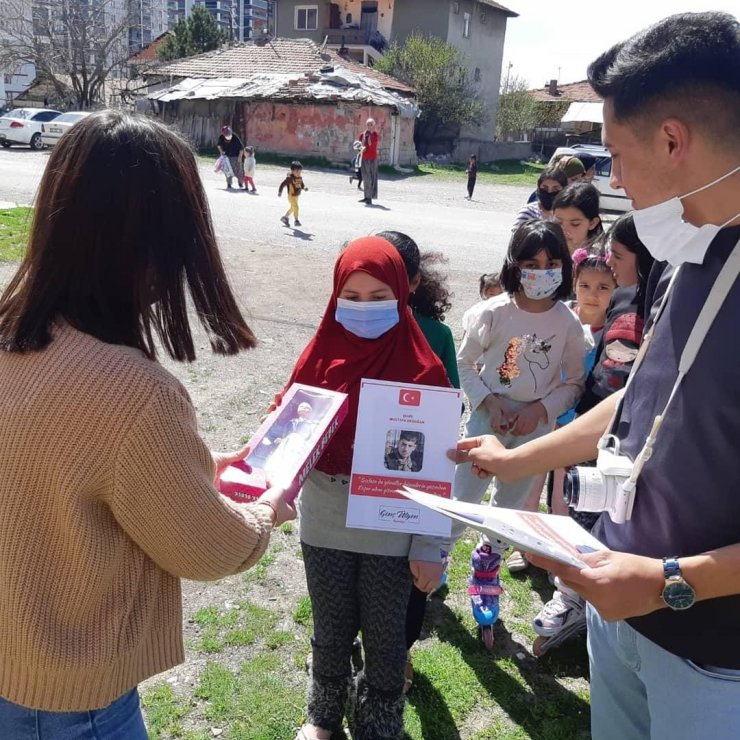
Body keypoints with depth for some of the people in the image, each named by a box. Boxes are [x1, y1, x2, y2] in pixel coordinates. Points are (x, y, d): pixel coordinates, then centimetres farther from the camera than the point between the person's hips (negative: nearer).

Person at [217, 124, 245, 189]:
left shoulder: (235, 138, -22)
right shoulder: (221, 138, -12)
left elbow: (241, 148, -16)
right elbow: (218, 144, 10)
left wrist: (240, 157, -16)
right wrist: (221, 151, -3)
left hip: (236, 156, -2)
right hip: (227, 156, 2)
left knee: (239, 170, 5)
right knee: (228, 170, 2)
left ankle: (240, 182, 23)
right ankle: (229, 184, 11)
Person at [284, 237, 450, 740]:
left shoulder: (423, 369, -12)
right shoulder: (322, 355, -5)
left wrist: (430, 547, -8)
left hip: (391, 533, -2)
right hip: (324, 525, 2)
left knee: (385, 638, 16)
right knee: (331, 632, 21)